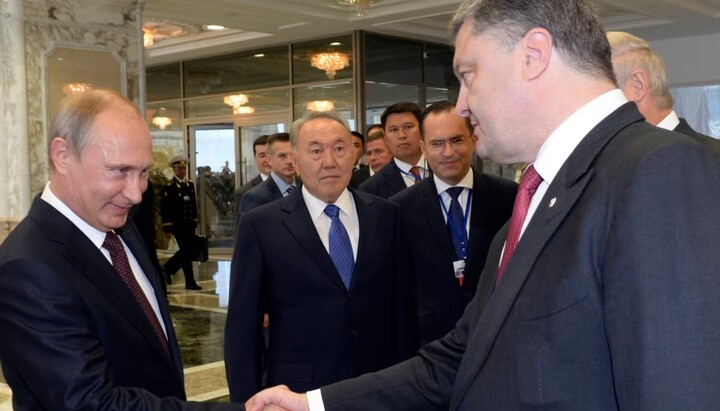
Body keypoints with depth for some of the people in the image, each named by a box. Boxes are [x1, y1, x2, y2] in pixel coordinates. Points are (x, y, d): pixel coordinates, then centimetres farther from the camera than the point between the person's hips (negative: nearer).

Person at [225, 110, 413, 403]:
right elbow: (242, 326, -5)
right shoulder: (261, 225, -6)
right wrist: (248, 400, -7)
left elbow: (400, 307, 5)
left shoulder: (386, 216, 2)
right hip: (299, 392, -2)